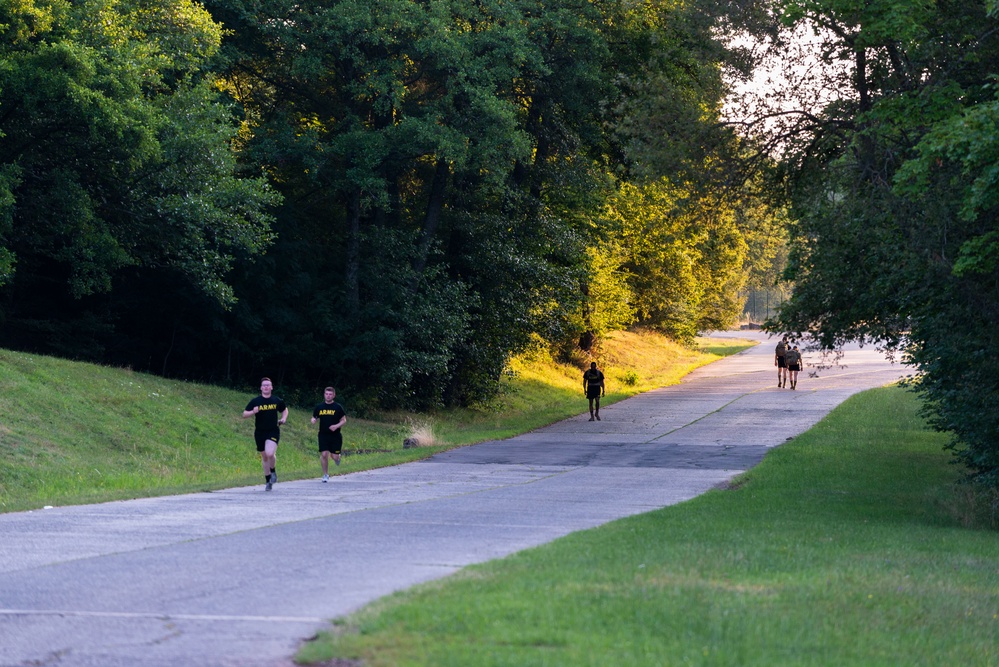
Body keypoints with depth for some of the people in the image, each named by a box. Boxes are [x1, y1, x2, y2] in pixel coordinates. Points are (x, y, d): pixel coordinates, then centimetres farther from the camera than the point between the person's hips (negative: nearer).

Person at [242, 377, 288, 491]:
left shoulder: (277, 401, 4)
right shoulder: (255, 401, 0)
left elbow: (285, 410, 24)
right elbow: (244, 415, 1)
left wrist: (284, 418, 4)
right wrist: (253, 412, -19)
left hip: (273, 431, -2)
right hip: (260, 432, 2)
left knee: (270, 453, -24)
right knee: (264, 457, 9)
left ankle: (273, 472, 6)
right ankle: (268, 481, 24)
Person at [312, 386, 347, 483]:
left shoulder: (338, 407, -1)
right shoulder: (319, 407, 6)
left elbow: (344, 420, 3)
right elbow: (314, 418, 16)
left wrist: (336, 426, -15)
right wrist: (313, 420, -9)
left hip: (335, 435, -1)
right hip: (323, 435, 1)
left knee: (335, 456, -4)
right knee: (324, 454, -9)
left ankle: (337, 458, 36)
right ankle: (325, 475, 5)